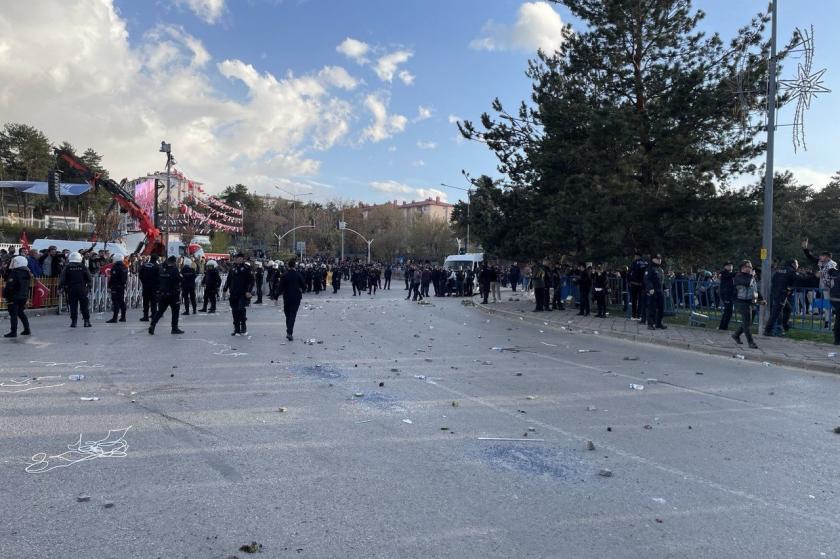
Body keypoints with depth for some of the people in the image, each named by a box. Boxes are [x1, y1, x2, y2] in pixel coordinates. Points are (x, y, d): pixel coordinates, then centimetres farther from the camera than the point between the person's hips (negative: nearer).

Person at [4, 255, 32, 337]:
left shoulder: (14, 273, -16)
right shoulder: (27, 273, 8)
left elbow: (9, 286, -17)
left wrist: (6, 295, -13)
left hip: (14, 297, -8)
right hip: (24, 296, 8)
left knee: (13, 314, -3)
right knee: (21, 312, 19)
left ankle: (13, 332, -4)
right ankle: (27, 329, 20)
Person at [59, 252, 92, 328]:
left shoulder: (67, 267, 0)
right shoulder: (83, 267, 1)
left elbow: (62, 279, -4)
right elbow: (89, 278, 2)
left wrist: (60, 286, 4)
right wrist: (88, 285, 14)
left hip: (71, 289, 0)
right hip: (82, 289, 0)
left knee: (73, 306, 4)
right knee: (84, 305, 5)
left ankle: (73, 322, 2)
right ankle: (87, 321, 3)